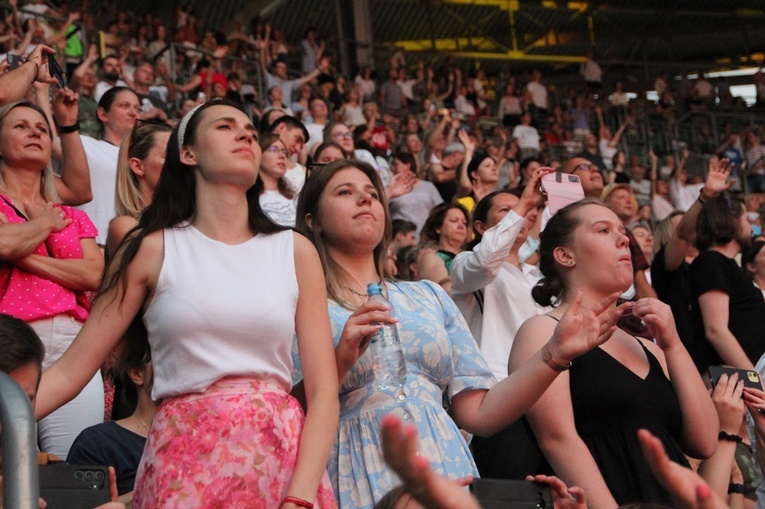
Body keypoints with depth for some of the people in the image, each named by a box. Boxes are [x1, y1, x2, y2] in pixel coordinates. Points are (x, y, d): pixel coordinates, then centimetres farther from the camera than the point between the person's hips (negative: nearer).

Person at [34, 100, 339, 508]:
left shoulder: (294, 251, 5)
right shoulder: (153, 250, 2)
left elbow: (323, 390, 0)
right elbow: (70, 370, 0)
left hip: (282, 456, 1)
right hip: (184, 460, -1)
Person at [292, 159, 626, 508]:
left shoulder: (430, 296, 15)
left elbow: (479, 413, 7)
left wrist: (556, 353, -1)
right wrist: (339, 363, -17)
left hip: (444, 469, 3)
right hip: (360, 480, -3)